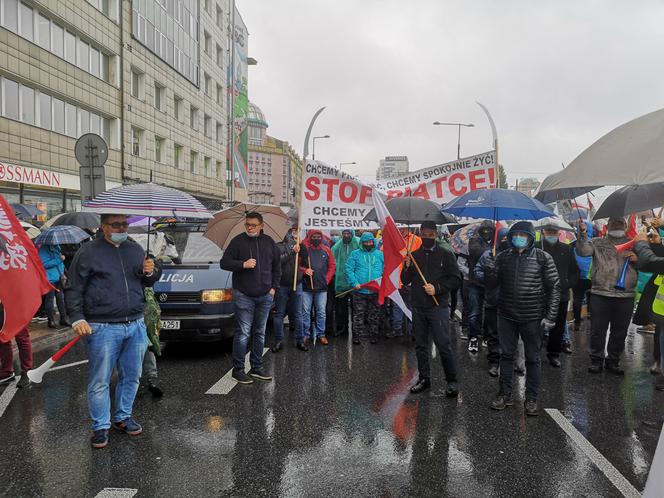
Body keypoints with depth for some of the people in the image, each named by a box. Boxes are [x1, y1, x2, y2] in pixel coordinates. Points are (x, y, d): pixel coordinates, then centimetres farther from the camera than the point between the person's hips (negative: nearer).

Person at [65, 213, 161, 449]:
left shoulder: (135, 249, 12)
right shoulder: (88, 252, -2)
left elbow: (147, 282, 22)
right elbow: (73, 289, -2)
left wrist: (150, 272, -2)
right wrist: (77, 319, -12)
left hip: (136, 325, 5)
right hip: (103, 328, -5)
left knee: (131, 377, 13)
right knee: (100, 382, 2)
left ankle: (123, 417, 30)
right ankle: (101, 427, 16)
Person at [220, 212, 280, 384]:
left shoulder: (269, 242, 9)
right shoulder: (238, 241, -3)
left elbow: (277, 266, 17)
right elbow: (224, 263, -5)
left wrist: (274, 287, 8)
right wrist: (243, 264, -19)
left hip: (265, 296, 5)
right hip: (244, 296, -4)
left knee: (259, 333, 11)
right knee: (243, 333, -5)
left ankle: (256, 368, 21)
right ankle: (238, 370, 5)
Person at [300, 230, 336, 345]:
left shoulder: (326, 250, 8)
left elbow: (332, 266, 10)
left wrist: (327, 280, 1)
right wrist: (304, 270, -14)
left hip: (322, 288, 2)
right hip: (306, 286, -1)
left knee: (321, 312, 6)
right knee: (305, 312, 4)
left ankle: (321, 334, 16)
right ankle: (305, 334, 15)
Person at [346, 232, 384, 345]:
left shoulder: (380, 254, 10)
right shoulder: (355, 254, 4)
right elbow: (349, 269, -3)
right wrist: (354, 283, -14)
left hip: (375, 291, 2)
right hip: (359, 291, -2)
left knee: (374, 316, 10)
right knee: (358, 315, 1)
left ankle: (373, 335, 20)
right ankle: (356, 336, 10)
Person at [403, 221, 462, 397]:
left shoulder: (446, 254, 0)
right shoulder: (414, 255, 10)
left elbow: (456, 279, -3)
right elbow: (405, 281, 11)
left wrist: (437, 288, -14)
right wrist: (407, 267, -8)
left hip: (438, 307, -4)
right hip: (418, 308, 4)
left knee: (443, 345, -6)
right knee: (421, 345, 12)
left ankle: (452, 381, 7)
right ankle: (424, 378, 24)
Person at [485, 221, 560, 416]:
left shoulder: (543, 258, -4)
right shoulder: (502, 257, 3)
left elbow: (554, 287, -3)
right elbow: (492, 285, 5)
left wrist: (550, 316, -9)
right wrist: (489, 271, -17)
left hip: (533, 318, -2)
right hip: (507, 316, 3)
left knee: (533, 359, 8)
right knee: (506, 355, 11)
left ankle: (531, 399, 20)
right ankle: (505, 394, 25)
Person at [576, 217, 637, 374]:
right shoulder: (598, 243, 5)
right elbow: (583, 251, -14)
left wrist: (637, 259, -6)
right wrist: (583, 234, -29)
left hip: (625, 296, 2)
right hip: (600, 295, -2)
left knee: (620, 332, 11)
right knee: (597, 330, 4)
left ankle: (613, 361, 26)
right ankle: (596, 359, 19)